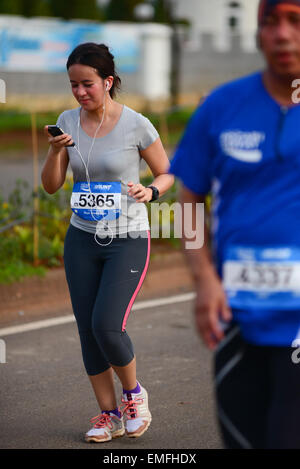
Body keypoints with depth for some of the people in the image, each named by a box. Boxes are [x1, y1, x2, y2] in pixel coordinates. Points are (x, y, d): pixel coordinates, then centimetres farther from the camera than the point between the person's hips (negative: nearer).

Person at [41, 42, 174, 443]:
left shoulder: (136, 125, -10)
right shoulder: (68, 121, 2)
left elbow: (167, 173, 2)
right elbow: (51, 185, 3)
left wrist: (151, 191, -20)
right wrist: (55, 151, -16)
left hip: (128, 241, -5)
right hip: (82, 240, 5)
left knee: (107, 326, -16)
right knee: (88, 331, 4)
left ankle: (134, 394, 11)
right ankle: (109, 415, 17)